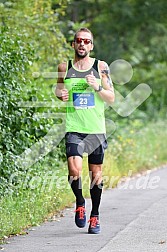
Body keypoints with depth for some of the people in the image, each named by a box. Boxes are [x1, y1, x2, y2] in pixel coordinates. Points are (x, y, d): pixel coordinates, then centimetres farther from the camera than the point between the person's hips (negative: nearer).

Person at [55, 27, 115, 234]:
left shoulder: (101, 67, 2)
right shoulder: (64, 68, 4)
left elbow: (111, 98, 3)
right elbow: (58, 89, 19)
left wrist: (97, 87, -15)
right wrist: (61, 95, -4)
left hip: (96, 129, 1)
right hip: (74, 129, -1)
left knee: (96, 174, 7)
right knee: (74, 170, -19)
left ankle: (94, 216, 24)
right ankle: (80, 203, 10)